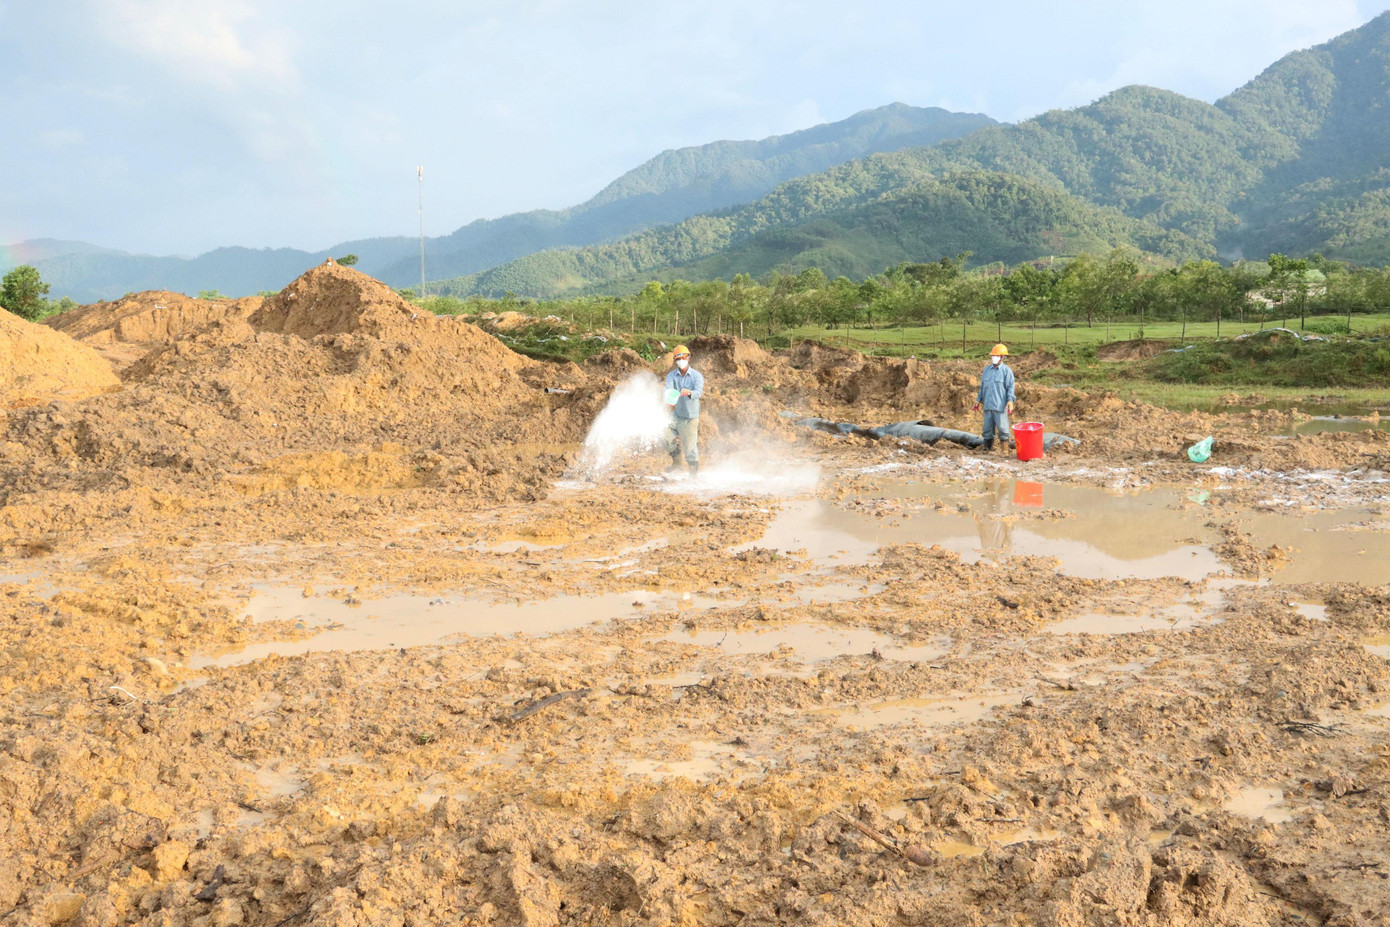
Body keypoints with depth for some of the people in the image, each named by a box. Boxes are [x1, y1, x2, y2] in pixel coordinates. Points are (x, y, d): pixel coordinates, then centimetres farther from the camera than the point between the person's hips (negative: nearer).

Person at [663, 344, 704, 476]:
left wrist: (689, 393, -46)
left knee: (690, 442, -3)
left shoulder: (697, 376, -5)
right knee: (670, 440, -4)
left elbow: (698, 392, -22)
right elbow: (668, 390, -18)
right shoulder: (671, 376, 0)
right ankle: (676, 463, 21)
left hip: (691, 415, -3)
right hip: (675, 414, 3)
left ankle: (694, 468, 15)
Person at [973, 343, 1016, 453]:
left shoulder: (1006, 371, -1)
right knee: (987, 426, 8)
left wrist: (1010, 400, -15)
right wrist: (979, 399, 18)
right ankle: (988, 445, 15)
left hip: (1000, 405, -6)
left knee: (1002, 426, -6)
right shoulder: (987, 370, 15)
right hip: (987, 405, 6)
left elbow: (1010, 386, -4)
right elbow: (982, 386, 21)